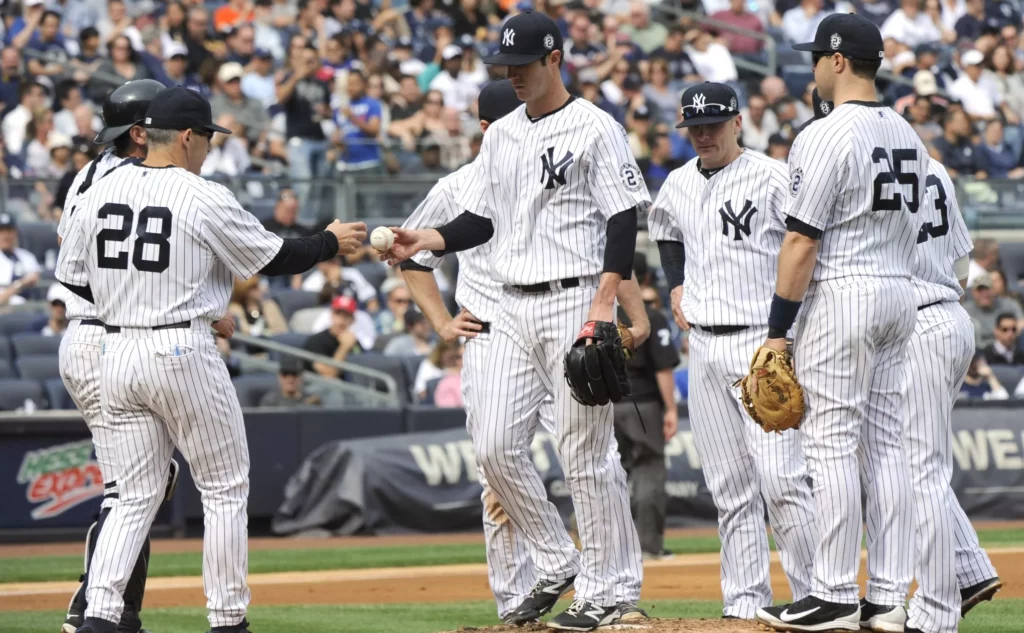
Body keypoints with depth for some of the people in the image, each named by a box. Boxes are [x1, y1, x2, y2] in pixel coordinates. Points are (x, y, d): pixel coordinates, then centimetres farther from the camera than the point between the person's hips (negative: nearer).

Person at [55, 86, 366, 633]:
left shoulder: (99, 192, 5)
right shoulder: (205, 199, -9)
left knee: (134, 496, 10)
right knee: (225, 489, 9)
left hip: (115, 355, 5)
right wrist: (331, 241, 17)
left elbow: (73, 279, 12)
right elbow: (275, 259, -2)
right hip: (183, 355, -5)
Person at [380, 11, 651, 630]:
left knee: (586, 450, -6)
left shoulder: (594, 128, -7)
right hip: (514, 307, 7)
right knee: (496, 447, 3)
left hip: (575, 301, -7)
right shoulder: (501, 135, 15)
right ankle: (558, 562, 18)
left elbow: (624, 219, -11)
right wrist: (424, 241, -1)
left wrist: (606, 300, -19)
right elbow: (480, 220, 17)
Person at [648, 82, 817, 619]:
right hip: (704, 346, 6)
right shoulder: (678, 186, 13)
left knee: (781, 477, -14)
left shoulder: (771, 177, -7)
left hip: (762, 341, -6)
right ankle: (745, 600, 8)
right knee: (730, 487, 6)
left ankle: (816, 594, -9)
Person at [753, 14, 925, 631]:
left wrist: (778, 328, -13)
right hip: (901, 296, 8)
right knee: (885, 443, 9)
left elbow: (802, 242, -16)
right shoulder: (908, 135, 12)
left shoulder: (826, 136, -14)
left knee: (831, 443, -5)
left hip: (841, 297, -8)